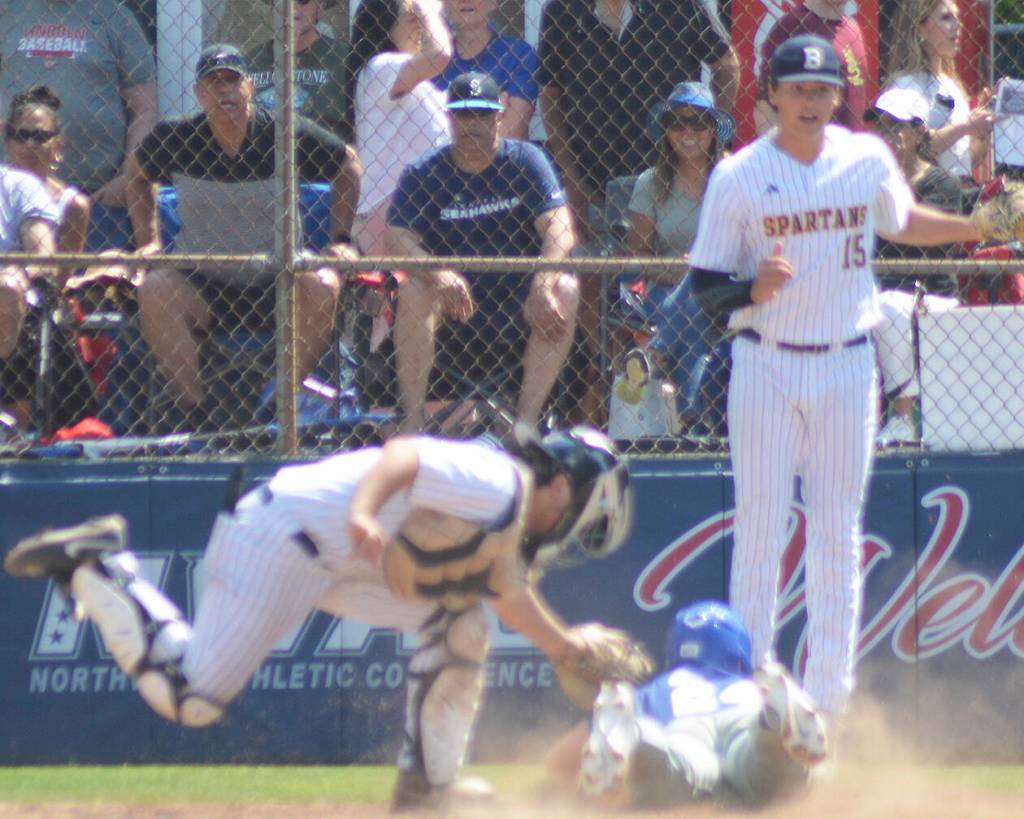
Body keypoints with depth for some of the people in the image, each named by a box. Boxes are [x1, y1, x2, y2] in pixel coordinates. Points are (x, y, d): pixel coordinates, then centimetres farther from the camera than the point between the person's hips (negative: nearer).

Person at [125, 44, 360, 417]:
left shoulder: (288, 136, -4)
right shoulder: (175, 140, -1)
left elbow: (347, 163, 13)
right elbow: (138, 172, 20)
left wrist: (340, 241, 8)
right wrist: (148, 240, 12)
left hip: (275, 282, 0)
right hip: (200, 283, 0)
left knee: (321, 287, -31)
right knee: (154, 290, -31)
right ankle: (192, 406, -28)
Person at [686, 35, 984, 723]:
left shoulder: (869, 159, 3)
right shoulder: (739, 176, -5)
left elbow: (902, 222, 23)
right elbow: (706, 287, -3)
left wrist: (981, 227, 13)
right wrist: (753, 289, -23)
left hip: (846, 364, 2)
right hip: (766, 366, -2)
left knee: (839, 534, 5)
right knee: (760, 529, -3)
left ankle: (829, 698, 12)